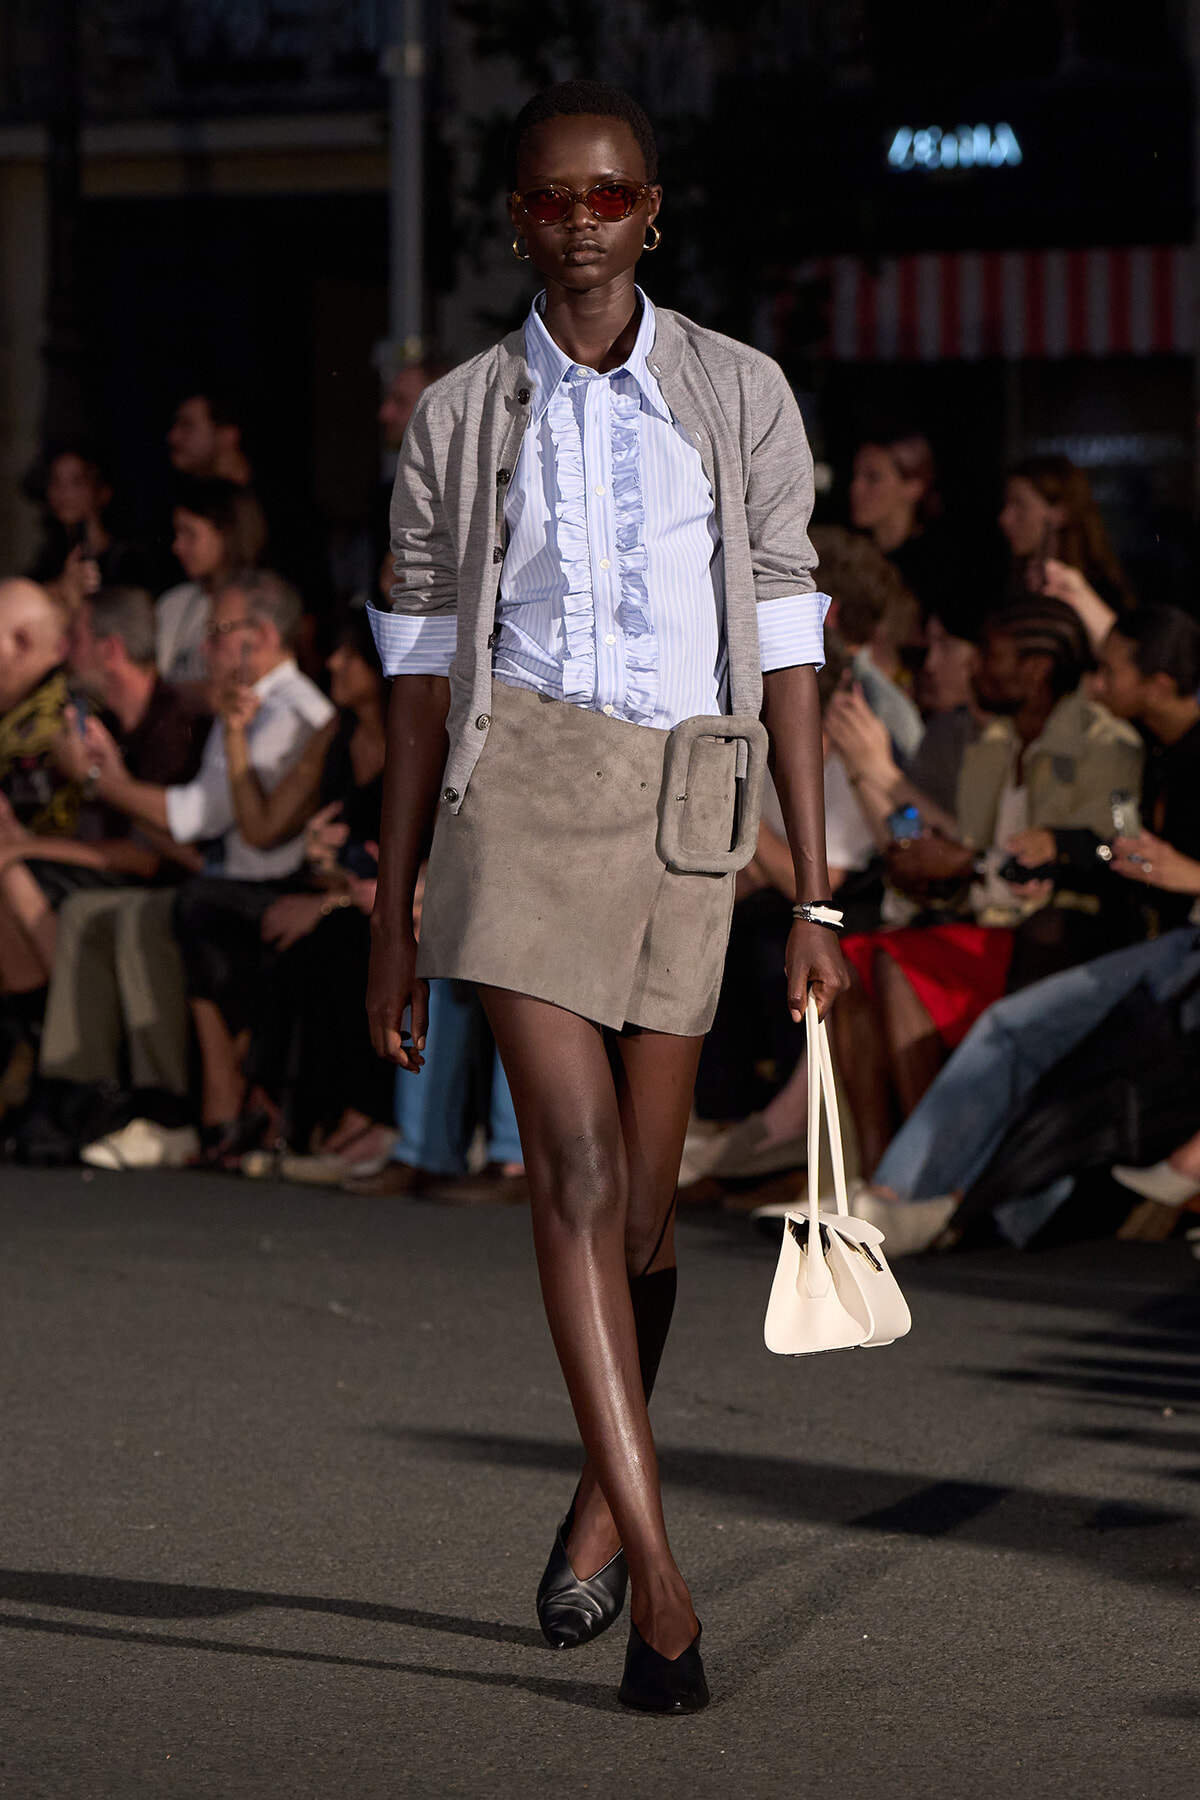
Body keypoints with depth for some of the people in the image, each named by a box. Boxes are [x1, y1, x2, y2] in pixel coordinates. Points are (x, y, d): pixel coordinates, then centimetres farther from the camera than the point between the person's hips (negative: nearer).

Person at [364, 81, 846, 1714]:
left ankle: (603, 1495, 36)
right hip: (521, 788, -1)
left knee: (640, 1196, 10)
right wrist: (393, 918, 8)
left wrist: (815, 896, 2)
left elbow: (786, 648, 6)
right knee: (575, 1164, -16)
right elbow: (421, 672, 10)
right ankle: (658, 1575, -19)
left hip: (687, 802, 1)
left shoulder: (740, 397, 7)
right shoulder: (460, 419, 8)